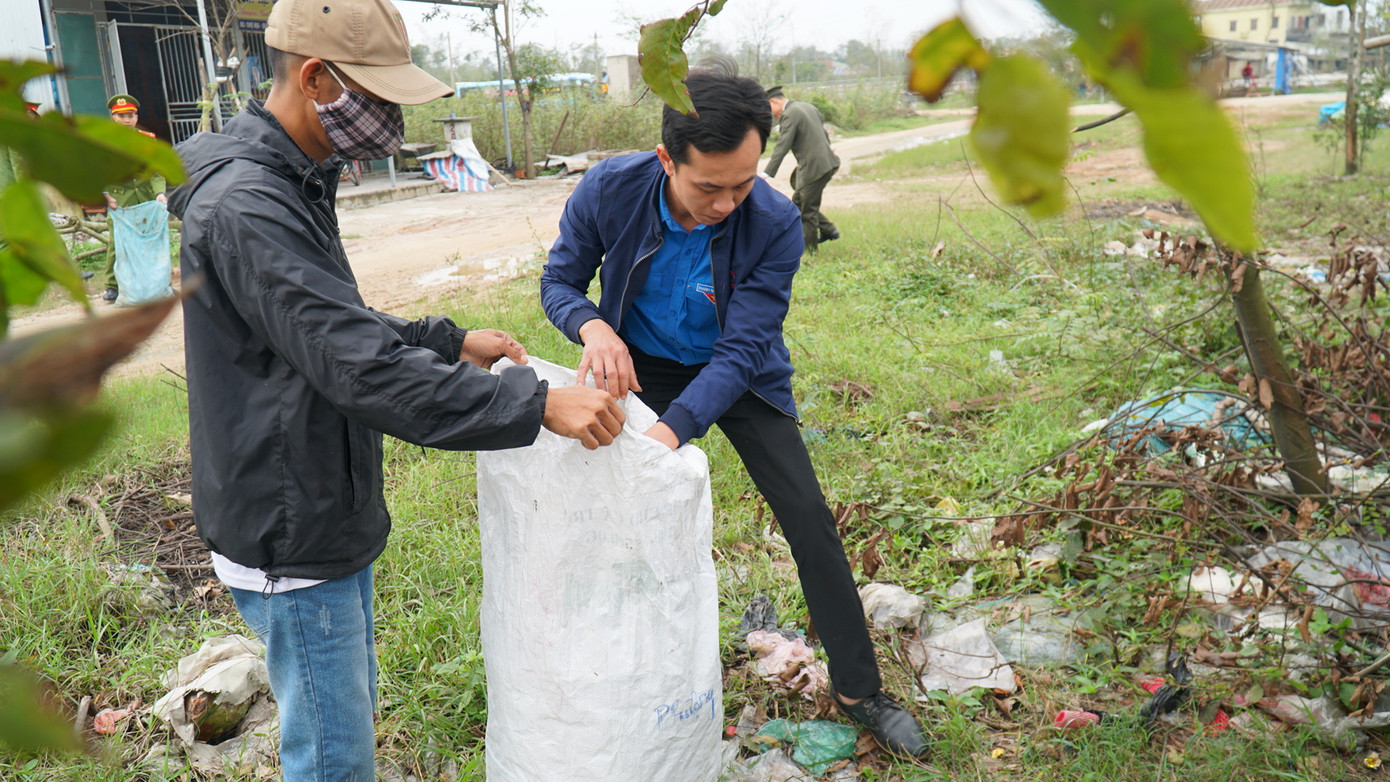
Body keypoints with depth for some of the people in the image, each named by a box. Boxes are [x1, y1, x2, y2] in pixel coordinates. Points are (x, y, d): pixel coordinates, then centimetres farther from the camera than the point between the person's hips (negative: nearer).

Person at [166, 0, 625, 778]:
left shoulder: (293, 182, 8)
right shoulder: (246, 208, -25)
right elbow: (362, 370, -32)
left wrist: (449, 340, 7)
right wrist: (535, 404, -32)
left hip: (331, 517, 10)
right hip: (293, 541, -10)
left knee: (352, 714, 23)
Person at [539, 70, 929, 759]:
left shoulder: (775, 223, -29)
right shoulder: (608, 191, -26)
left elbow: (740, 352, -28)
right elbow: (558, 282, -10)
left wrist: (670, 430, -42)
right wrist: (592, 326, -34)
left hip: (736, 376, 0)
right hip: (640, 368, 1)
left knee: (809, 518, -2)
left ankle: (859, 688, 14)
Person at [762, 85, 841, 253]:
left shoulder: (789, 115, -13)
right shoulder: (808, 107, 16)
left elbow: (782, 146, -21)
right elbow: (825, 136, 22)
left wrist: (766, 173, -24)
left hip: (813, 168, -9)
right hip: (828, 163, 9)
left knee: (807, 211, 1)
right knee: (798, 201, 19)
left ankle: (808, 250, 9)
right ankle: (828, 230, 23)